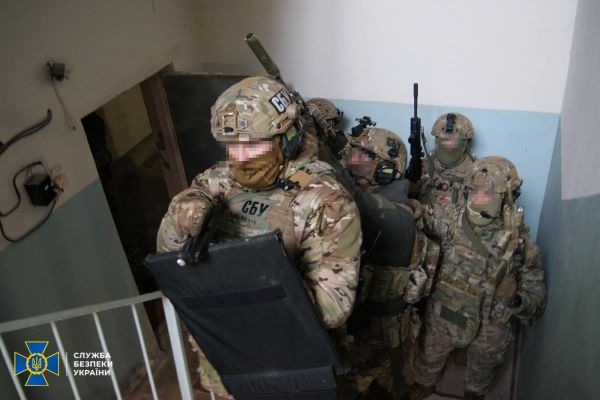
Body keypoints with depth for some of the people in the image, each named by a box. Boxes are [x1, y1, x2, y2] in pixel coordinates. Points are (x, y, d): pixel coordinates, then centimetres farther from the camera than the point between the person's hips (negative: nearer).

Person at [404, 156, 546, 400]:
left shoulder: (520, 243, -19)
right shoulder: (453, 224, -16)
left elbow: (536, 293, -12)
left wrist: (519, 302, -33)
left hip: (489, 331, -1)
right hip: (442, 318, 1)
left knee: (480, 374, 28)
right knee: (428, 358, 26)